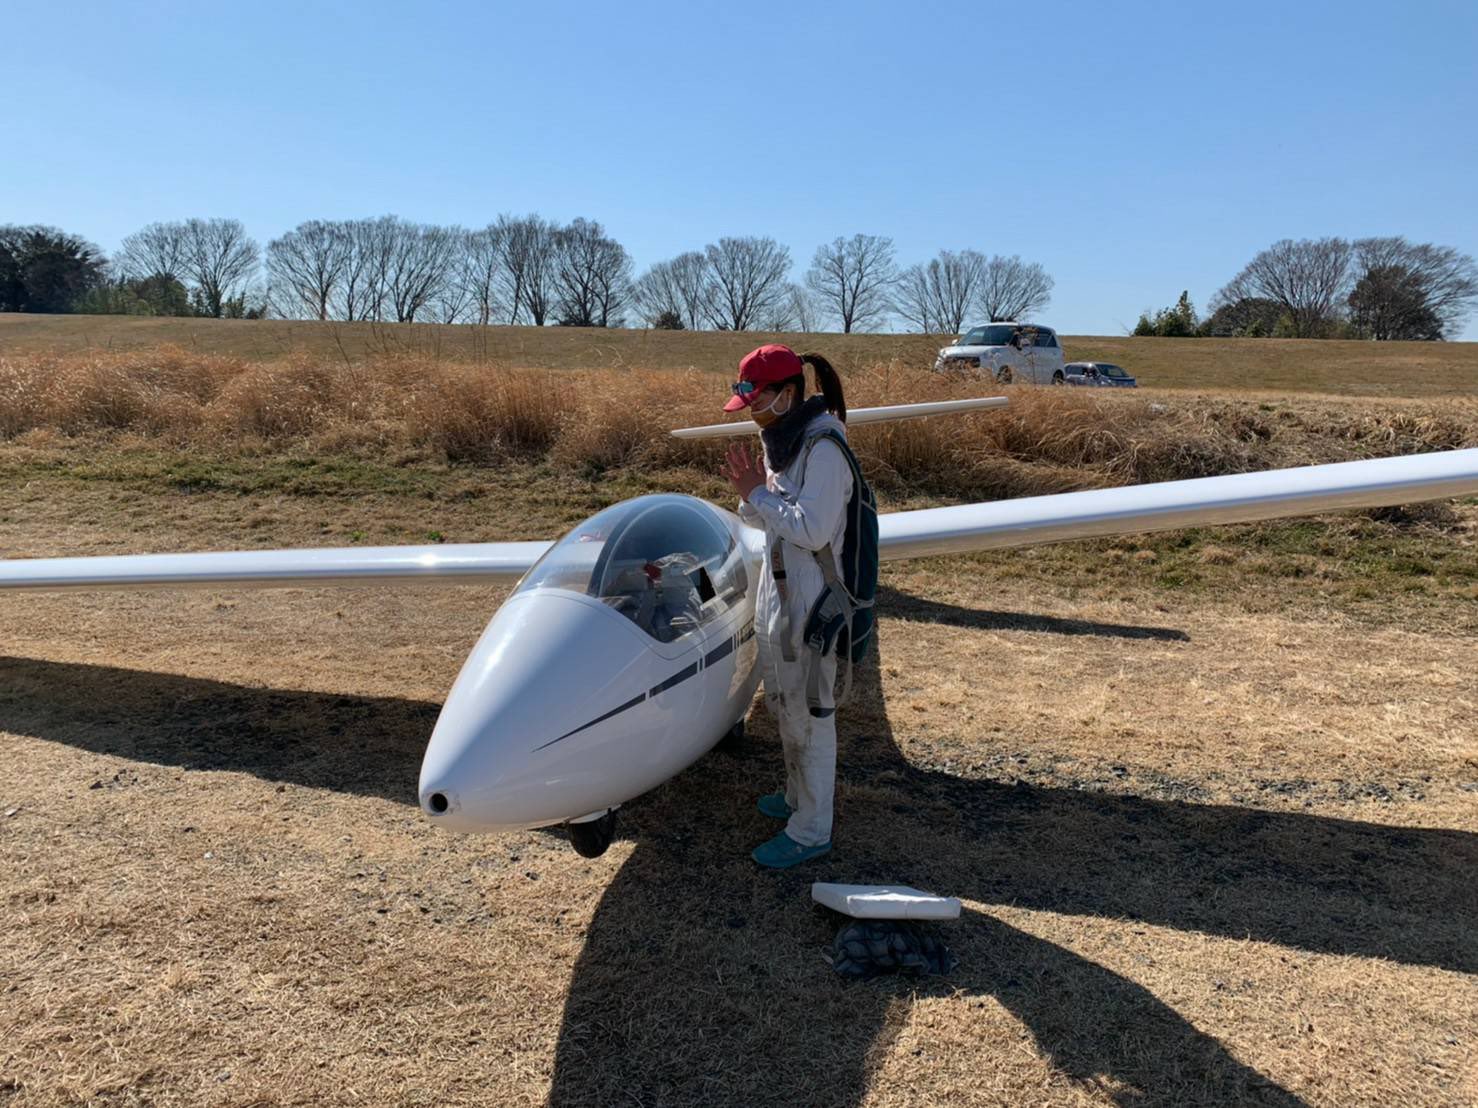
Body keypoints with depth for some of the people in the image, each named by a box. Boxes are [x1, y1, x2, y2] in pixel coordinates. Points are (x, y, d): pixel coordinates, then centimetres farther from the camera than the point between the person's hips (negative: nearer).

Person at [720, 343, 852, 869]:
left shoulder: (824, 446, -19)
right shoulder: (781, 440, 9)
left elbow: (813, 529, -26)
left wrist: (758, 493, -17)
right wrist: (750, 494, -6)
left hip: (811, 595, -9)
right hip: (777, 587, 10)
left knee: (809, 711, 1)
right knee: (782, 701, 21)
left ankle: (811, 830, 15)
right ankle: (799, 794, 41)